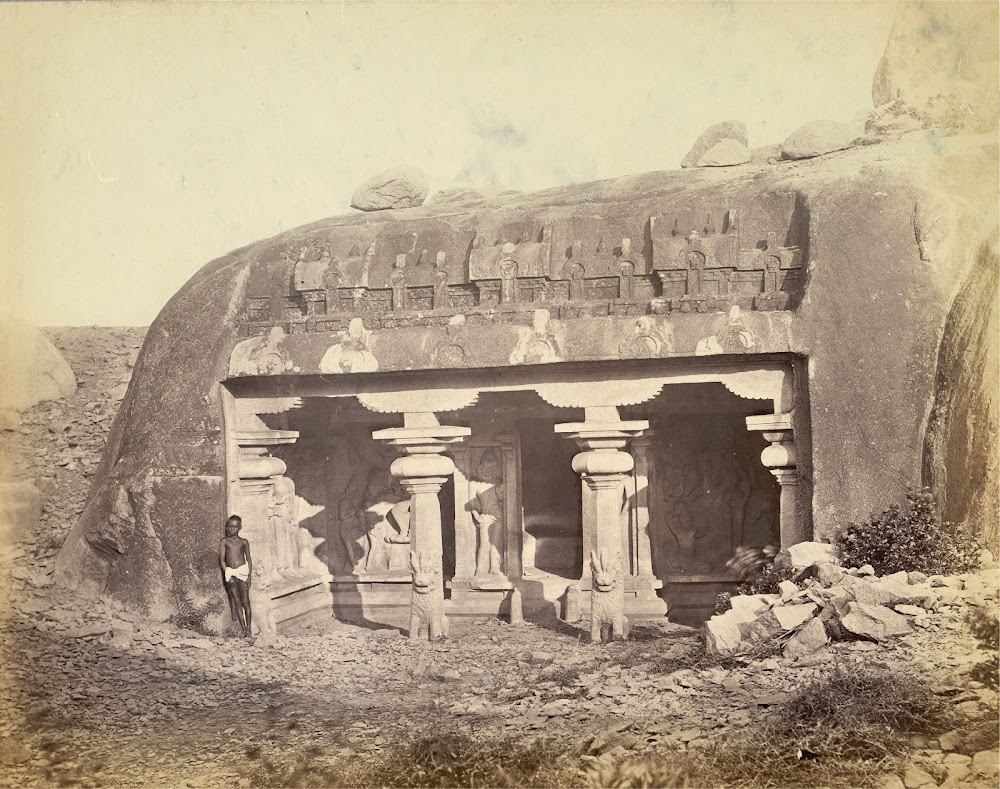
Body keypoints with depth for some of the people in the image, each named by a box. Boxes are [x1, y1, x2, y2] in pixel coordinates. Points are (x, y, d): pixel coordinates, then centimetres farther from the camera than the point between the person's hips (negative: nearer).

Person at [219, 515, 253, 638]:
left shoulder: (243, 542, 11)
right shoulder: (224, 541, 9)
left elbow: (249, 560, 10)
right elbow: (221, 559, 3)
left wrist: (249, 576, 0)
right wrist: (227, 575, -7)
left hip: (242, 572, 0)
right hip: (230, 572, 0)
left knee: (245, 601, -5)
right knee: (237, 602, 0)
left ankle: (248, 628, 1)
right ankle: (243, 629, 3)